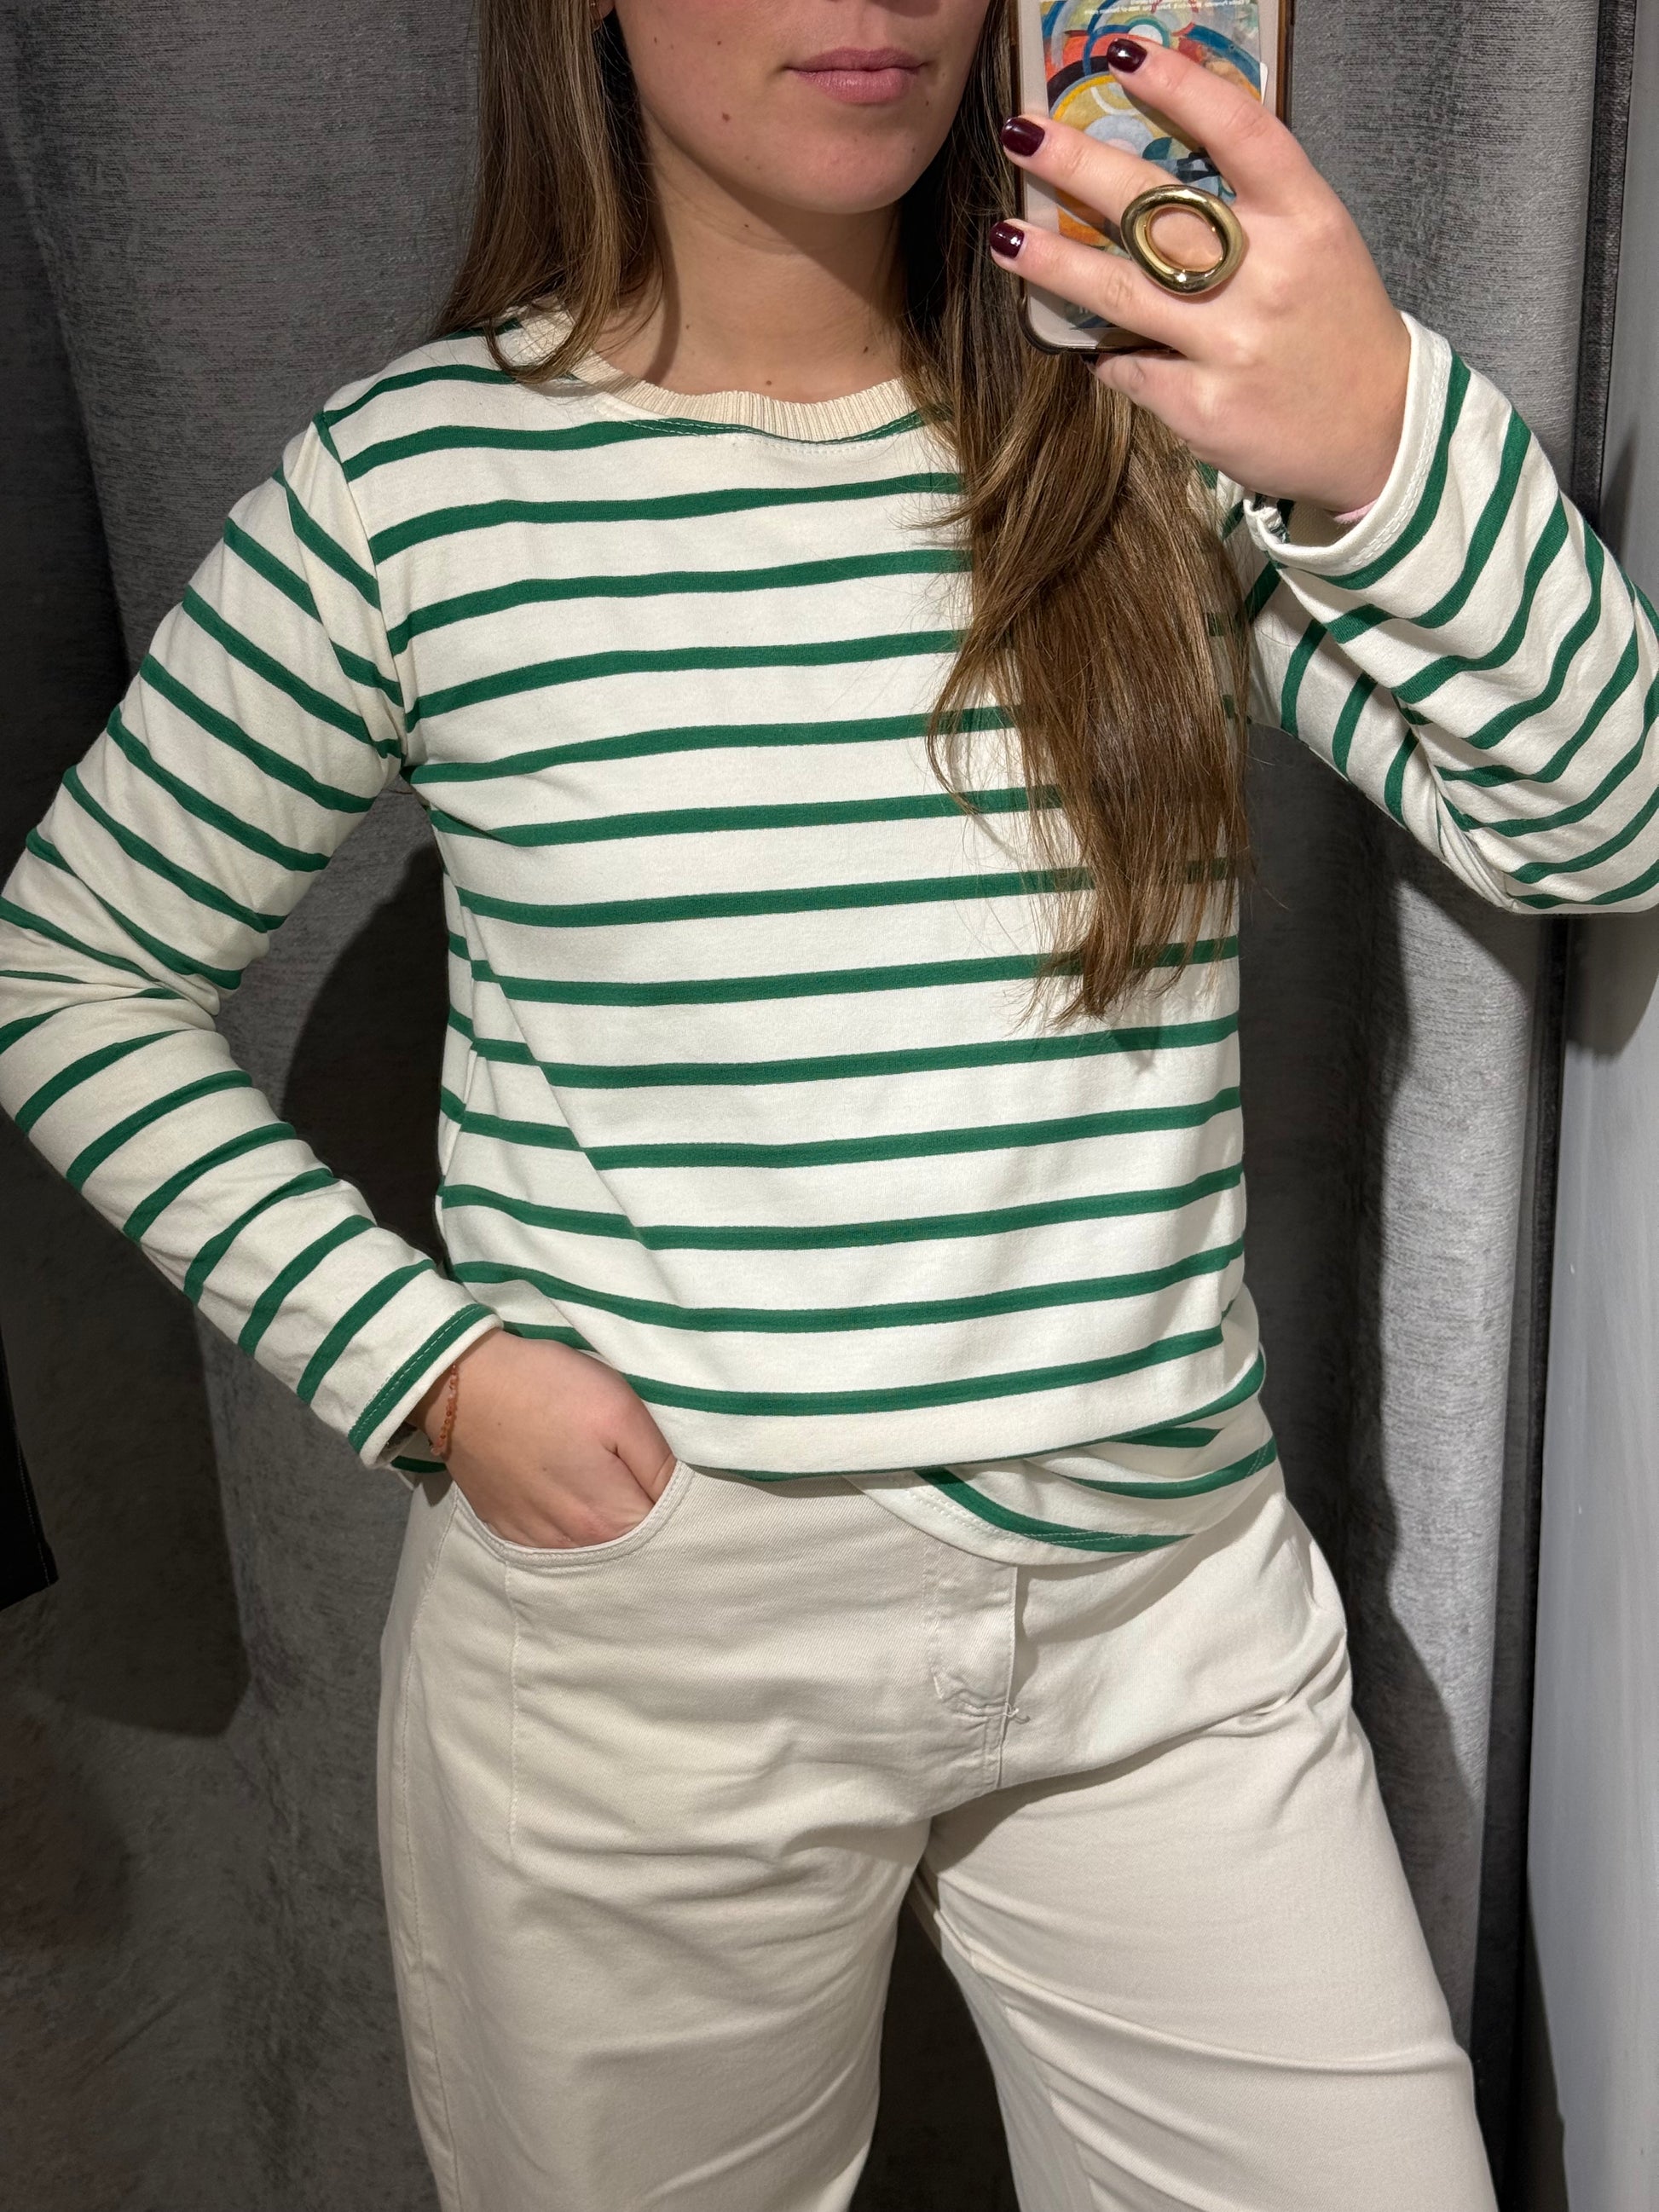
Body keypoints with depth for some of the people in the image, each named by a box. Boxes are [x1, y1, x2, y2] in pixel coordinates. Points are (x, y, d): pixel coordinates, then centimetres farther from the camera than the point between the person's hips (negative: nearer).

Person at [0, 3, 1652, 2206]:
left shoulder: (1159, 418, 0)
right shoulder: (415, 479, -6)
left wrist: (1392, 444, -25)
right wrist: (419, 1361, -8)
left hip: (1169, 1600, 3)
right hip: (633, 1615, -1)